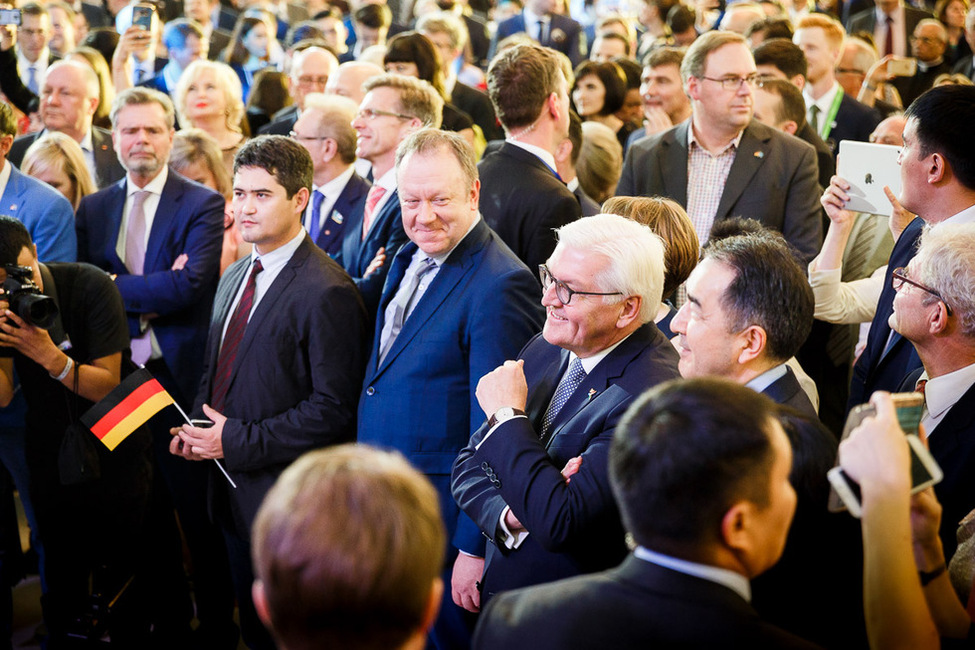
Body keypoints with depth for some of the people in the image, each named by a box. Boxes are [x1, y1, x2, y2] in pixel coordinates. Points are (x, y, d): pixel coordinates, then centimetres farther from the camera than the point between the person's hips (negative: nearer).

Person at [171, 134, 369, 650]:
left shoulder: (325, 293, -19)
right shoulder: (235, 277, 10)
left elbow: (334, 409, -22)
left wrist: (236, 441, -20)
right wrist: (198, 429, 1)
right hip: (233, 491, 8)